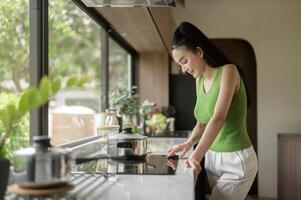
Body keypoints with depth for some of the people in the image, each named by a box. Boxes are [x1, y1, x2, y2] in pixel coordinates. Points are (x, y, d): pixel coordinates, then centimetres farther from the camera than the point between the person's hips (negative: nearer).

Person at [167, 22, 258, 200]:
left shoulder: (228, 71, -15)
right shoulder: (199, 80, 8)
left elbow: (218, 118, -26)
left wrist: (196, 156, -34)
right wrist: (188, 144, -5)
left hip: (236, 160, -7)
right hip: (212, 158, 7)